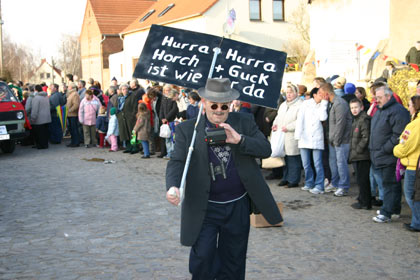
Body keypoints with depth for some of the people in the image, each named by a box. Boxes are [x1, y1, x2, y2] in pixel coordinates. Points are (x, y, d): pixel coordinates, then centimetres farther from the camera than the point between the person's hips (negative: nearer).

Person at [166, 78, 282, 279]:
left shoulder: (244, 122, 2)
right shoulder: (187, 129, -3)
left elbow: (266, 149, -5)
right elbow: (176, 162, -12)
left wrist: (239, 140, -22)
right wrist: (173, 187, -32)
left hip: (238, 207, 2)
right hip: (204, 209, -2)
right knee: (202, 259, -9)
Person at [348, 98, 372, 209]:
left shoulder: (364, 120, -14)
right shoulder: (355, 120, 17)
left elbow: (366, 138, -20)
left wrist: (358, 150, -17)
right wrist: (353, 152, 17)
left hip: (363, 155, -10)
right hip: (359, 155, 10)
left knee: (362, 179, -5)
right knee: (360, 179, 15)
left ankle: (365, 203, 0)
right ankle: (363, 199, 24)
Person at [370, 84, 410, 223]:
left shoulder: (397, 111, -15)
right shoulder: (379, 110, 17)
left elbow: (398, 135, -22)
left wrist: (385, 149, -20)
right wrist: (373, 149, 17)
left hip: (389, 157, -9)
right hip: (379, 155, 9)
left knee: (390, 184, -4)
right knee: (390, 183, 16)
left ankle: (387, 213, 0)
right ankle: (395, 210, 26)